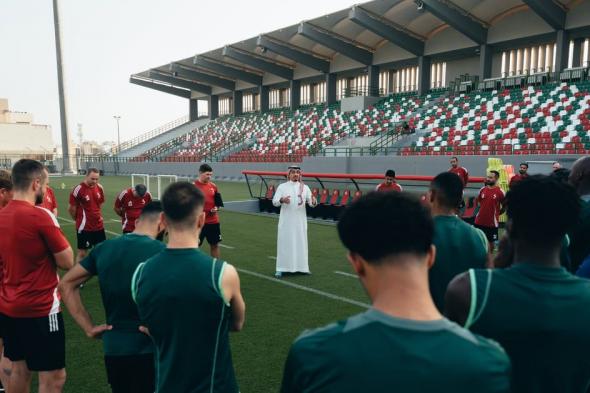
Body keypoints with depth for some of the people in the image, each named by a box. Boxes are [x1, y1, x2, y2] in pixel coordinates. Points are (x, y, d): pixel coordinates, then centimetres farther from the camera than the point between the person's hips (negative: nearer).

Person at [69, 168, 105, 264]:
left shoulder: (100, 188, 1)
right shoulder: (78, 189, -17)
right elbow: (71, 209, -8)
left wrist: (96, 216, 14)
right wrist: (79, 219, 5)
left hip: (99, 225, 6)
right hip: (84, 227, -6)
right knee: (82, 252, 4)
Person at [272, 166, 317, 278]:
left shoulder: (305, 188, 7)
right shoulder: (282, 186, 1)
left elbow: (311, 202, 0)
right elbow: (274, 201, -8)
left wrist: (313, 202, -24)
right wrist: (282, 200, -29)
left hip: (300, 221, 2)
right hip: (286, 221, -2)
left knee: (300, 243, 7)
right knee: (284, 243, -2)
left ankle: (301, 267, 17)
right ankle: (280, 269, 2)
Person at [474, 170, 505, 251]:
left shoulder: (500, 192, -10)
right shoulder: (482, 189, 1)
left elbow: (505, 206, -1)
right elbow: (477, 201, 15)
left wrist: (497, 213, 3)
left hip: (492, 222, -3)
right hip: (479, 221, 3)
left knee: (491, 241, 11)